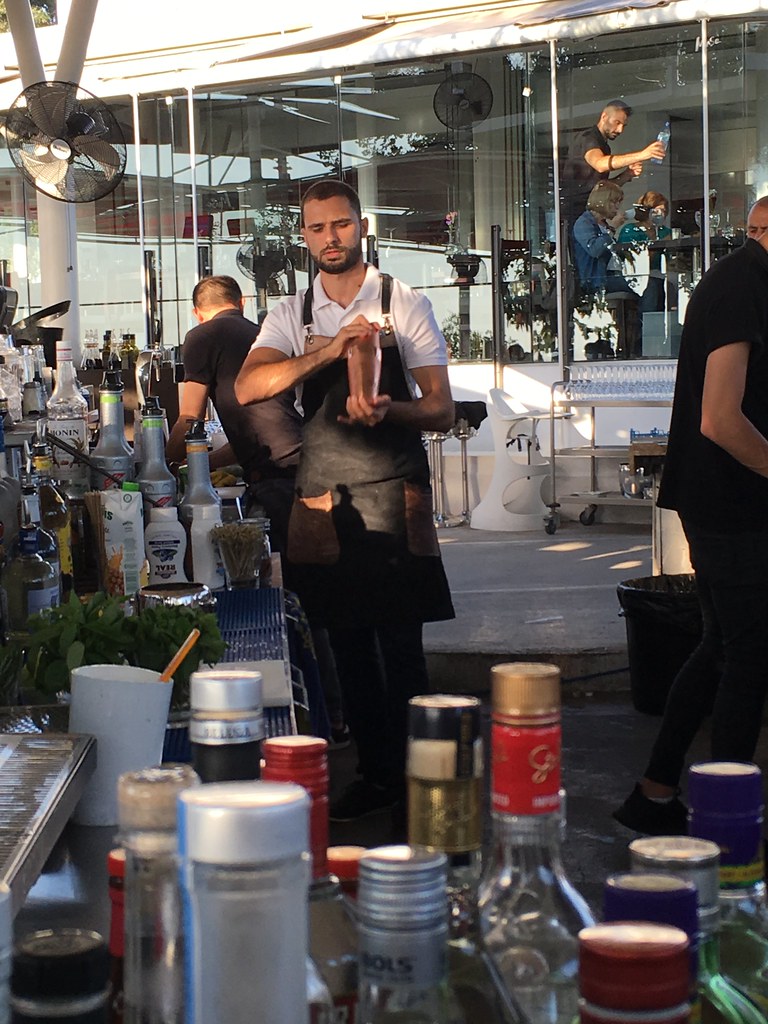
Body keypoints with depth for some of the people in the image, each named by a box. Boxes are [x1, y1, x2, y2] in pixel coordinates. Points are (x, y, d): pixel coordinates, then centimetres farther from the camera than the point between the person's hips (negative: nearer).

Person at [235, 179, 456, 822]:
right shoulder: (293, 316, 9)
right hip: (322, 499, 4)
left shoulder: (406, 305, 1)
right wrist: (331, 350, -20)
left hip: (394, 498, -3)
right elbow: (248, 388, -8)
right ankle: (376, 774, 22)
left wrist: (387, 411, -23)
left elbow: (441, 410, -2)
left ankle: (416, 779, 6)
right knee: (349, 646, 10)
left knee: (401, 647, -4)